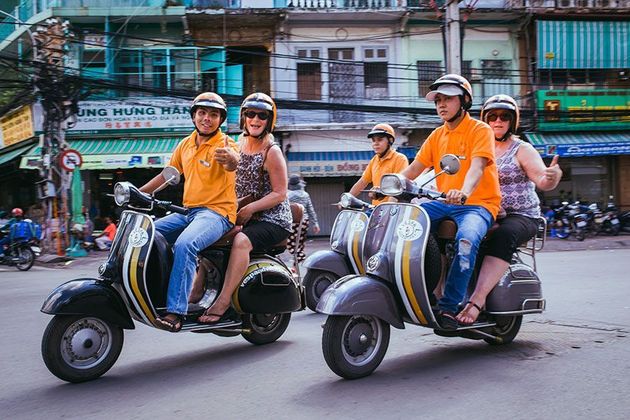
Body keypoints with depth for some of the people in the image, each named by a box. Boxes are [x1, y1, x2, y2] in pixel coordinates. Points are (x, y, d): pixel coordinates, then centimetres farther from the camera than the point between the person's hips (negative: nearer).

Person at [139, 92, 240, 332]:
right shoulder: (186, 144, 15)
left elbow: (233, 162, -30)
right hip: (187, 211, 7)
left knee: (184, 244, -33)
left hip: (217, 212, -7)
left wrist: (230, 158, -55)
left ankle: (176, 311, -32)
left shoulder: (225, 144, -6)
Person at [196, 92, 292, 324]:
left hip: (272, 220, -8)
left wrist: (251, 208, -21)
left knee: (241, 241, -33)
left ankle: (222, 302, -30)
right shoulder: (239, 143, 10)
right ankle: (197, 289, -4)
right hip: (241, 216, 8)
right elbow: (233, 180, 21)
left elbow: (280, 193, -13)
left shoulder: (272, 152, -11)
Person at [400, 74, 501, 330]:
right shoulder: (437, 135, 16)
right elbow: (414, 168, 11)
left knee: (466, 240, -37)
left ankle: (448, 307, -30)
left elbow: (477, 166, -22)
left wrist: (464, 192, -42)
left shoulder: (480, 130, -4)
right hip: (443, 203, 6)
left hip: (477, 204, -6)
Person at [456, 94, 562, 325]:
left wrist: (553, 176, -33)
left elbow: (542, 181, -10)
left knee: (502, 237, -39)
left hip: (521, 216, -3)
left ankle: (477, 300, -47)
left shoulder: (522, 150, 2)